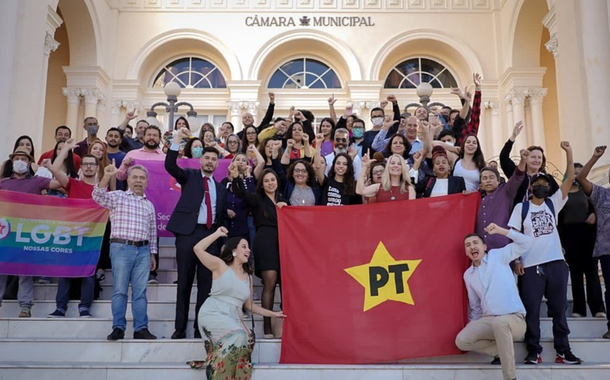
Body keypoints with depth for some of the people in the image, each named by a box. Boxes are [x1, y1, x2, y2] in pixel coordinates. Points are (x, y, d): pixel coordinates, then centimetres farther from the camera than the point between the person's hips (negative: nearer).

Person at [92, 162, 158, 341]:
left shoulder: (149, 205, 18)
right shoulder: (117, 196, 5)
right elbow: (98, 196, -14)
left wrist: (152, 254, 15)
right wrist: (107, 177, -29)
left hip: (143, 250, 4)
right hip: (121, 248, -4)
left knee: (140, 291, 4)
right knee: (120, 290, -2)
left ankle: (141, 329, 7)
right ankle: (118, 328, 4)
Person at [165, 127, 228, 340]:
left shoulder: (220, 188, 18)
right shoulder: (190, 176, 10)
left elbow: (222, 216, 16)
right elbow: (170, 166, -8)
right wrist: (177, 140, -17)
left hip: (211, 235, 3)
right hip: (188, 233, -3)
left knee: (206, 284, 3)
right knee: (184, 283, 1)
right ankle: (180, 328, 7)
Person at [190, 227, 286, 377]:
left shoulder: (248, 276, 17)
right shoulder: (220, 265, 3)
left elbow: (249, 305, 22)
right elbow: (198, 249, -9)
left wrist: (272, 314, 16)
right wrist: (217, 234, 0)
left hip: (233, 318, 5)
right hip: (213, 314, -5)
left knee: (247, 340, -26)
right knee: (238, 335, -31)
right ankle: (214, 364, -16)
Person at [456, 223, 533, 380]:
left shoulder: (498, 256, 2)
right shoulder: (468, 275, 14)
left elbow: (526, 242, -6)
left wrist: (501, 231, -11)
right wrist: (473, 329, 18)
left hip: (514, 319, -5)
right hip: (487, 320, 5)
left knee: (499, 322, -40)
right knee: (461, 341, -18)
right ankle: (500, 351, 5)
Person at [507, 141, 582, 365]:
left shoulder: (553, 203, 12)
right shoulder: (521, 208, 6)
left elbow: (569, 180, 3)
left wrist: (569, 153, -4)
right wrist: (516, 260, -9)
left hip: (556, 263, 2)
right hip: (531, 265, -2)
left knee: (559, 308, 8)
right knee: (531, 309, 1)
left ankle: (563, 351, 16)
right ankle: (533, 351, 9)